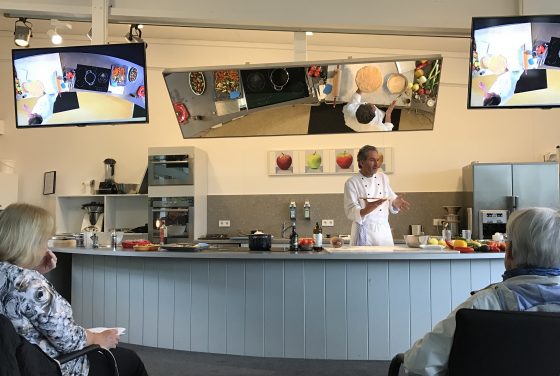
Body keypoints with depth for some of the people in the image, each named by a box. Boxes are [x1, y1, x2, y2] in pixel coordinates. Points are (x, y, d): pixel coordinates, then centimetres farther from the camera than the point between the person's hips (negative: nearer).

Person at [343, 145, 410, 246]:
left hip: (384, 230, 5)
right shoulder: (351, 183, -8)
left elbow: (391, 199, 17)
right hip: (364, 232, -5)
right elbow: (350, 212, -14)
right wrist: (366, 210, -32)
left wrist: (396, 202, -6)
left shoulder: (383, 178, 10)